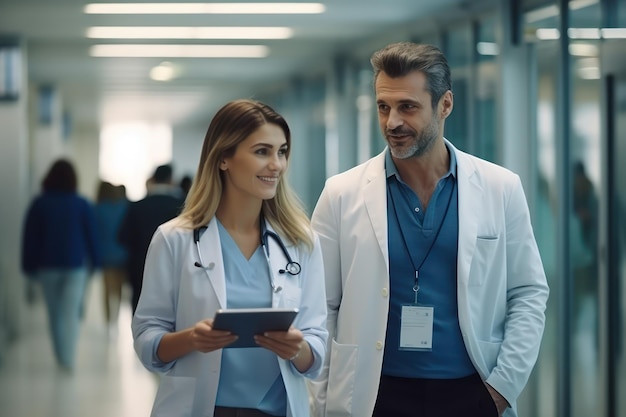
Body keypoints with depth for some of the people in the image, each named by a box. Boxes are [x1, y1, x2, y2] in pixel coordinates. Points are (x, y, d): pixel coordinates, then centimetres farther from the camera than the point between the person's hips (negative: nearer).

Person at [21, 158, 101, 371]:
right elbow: (92, 236, -1)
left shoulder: (39, 204, -3)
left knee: (54, 313, 14)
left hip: (47, 265, 1)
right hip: (75, 265, -1)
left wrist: (30, 266, 4)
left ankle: (61, 357, 20)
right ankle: (68, 359, -16)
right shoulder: (82, 205, -4)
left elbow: (30, 237, -2)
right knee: (70, 314, -5)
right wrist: (94, 262, 8)